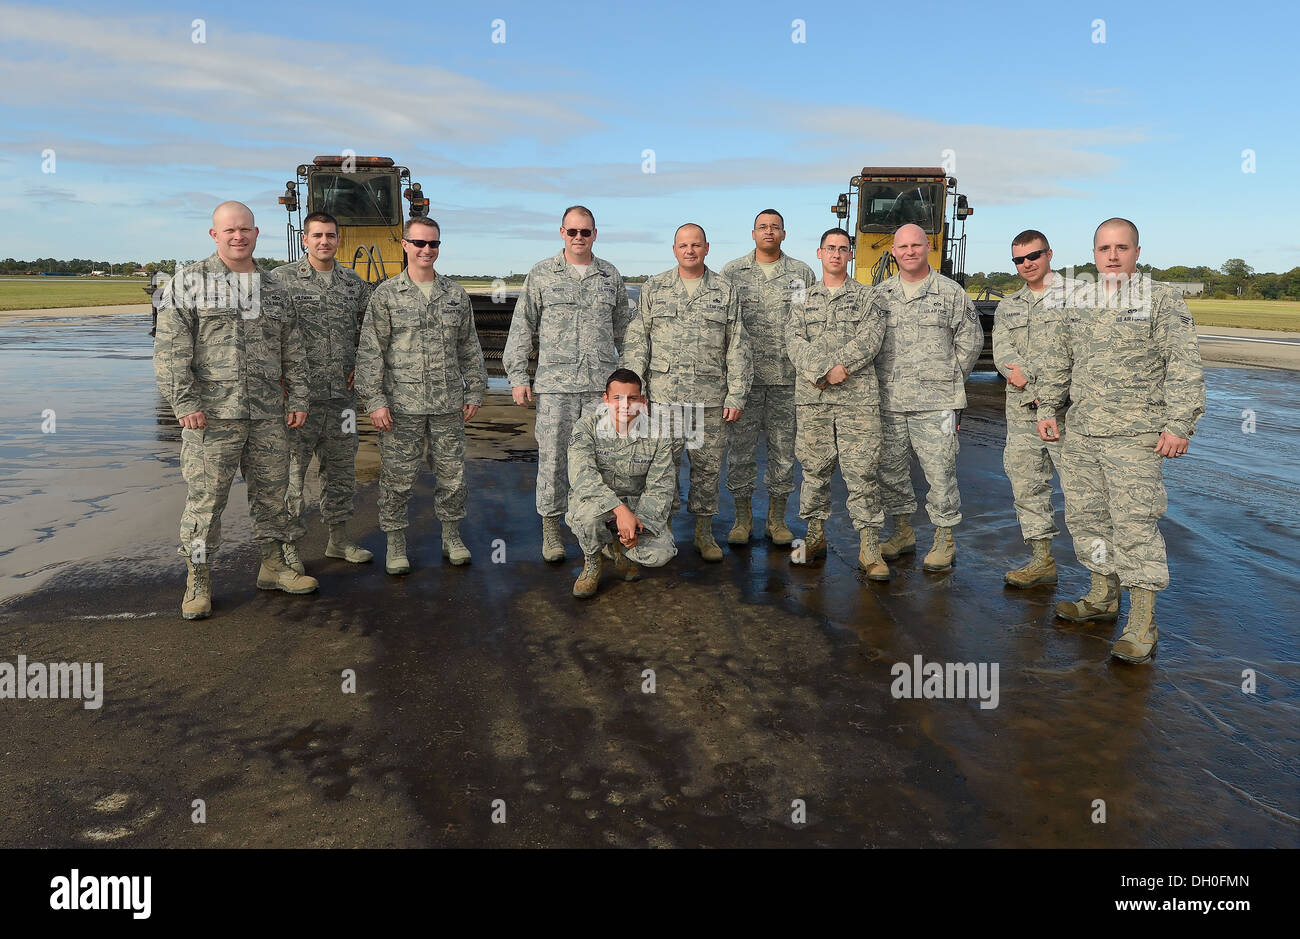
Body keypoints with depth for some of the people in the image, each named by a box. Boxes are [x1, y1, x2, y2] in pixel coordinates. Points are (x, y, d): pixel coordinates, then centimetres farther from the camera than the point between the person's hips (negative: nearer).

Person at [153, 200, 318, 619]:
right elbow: (170, 348, -6)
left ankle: (273, 566, 25)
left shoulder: (272, 289, 14)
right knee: (205, 497, -1)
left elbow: (292, 352, 16)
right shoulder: (189, 282, 0)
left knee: (271, 491, 11)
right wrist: (184, 402, -13)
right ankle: (198, 581, 11)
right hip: (211, 413, -4)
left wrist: (298, 399, 8)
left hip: (269, 414, 4)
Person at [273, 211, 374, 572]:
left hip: (342, 393, 4)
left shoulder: (355, 282, 9)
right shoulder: (281, 278, -2)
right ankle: (288, 545, 12)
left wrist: (362, 363, 8)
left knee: (341, 466, 12)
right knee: (290, 467, 0)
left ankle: (339, 539, 25)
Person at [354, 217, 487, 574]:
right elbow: (370, 352, -4)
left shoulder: (456, 294, 9)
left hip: (449, 405, 3)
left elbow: (470, 348, 14)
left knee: (452, 473, 9)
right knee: (397, 477, 3)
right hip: (401, 406, -3)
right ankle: (396, 545, 18)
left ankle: (452, 538, 26)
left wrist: (474, 392, 10)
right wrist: (373, 400, -11)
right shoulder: (386, 295, -1)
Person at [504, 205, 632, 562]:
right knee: (552, 456, 1)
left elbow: (624, 329, 18)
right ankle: (551, 527, 15)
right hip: (555, 384, -2)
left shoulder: (610, 275, 11)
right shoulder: (541, 274, 5)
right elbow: (522, 329, 5)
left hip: (602, 384, 2)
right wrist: (518, 377, -1)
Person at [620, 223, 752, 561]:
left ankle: (704, 532, 19)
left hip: (711, 398, 0)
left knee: (707, 466, 6)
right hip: (664, 395, 0)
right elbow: (637, 342, 7)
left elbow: (738, 348, 5)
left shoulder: (725, 291, 8)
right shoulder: (654, 289, 9)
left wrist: (736, 395, -1)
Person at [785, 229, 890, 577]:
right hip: (812, 397, 2)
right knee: (814, 467, 8)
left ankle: (869, 548, 2)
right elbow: (795, 341, 0)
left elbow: (868, 340, -5)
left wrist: (829, 367, -15)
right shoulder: (803, 297, 14)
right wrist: (825, 370, -16)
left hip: (858, 396, -2)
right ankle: (815, 535, 22)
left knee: (862, 470, -3)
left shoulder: (867, 297, 9)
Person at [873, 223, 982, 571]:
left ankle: (945, 537, 9)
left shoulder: (950, 292, 4)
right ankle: (903, 531, 24)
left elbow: (971, 339, 7)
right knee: (891, 468, 9)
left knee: (939, 470, -3)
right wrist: (882, 378, 7)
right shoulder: (880, 294, 11)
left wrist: (948, 379, 5)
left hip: (935, 401, -3)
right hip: (889, 400, 4)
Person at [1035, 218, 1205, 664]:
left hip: (1135, 436, -6)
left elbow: (1185, 368, -7)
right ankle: (1102, 598, 29)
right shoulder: (1079, 301, 12)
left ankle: (1142, 625, 1)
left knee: (1134, 523, -7)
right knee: (1086, 515, 12)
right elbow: (1057, 360, 20)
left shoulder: (1163, 300, -3)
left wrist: (1180, 425, -13)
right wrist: (1047, 408, 15)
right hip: (1081, 434, 6)